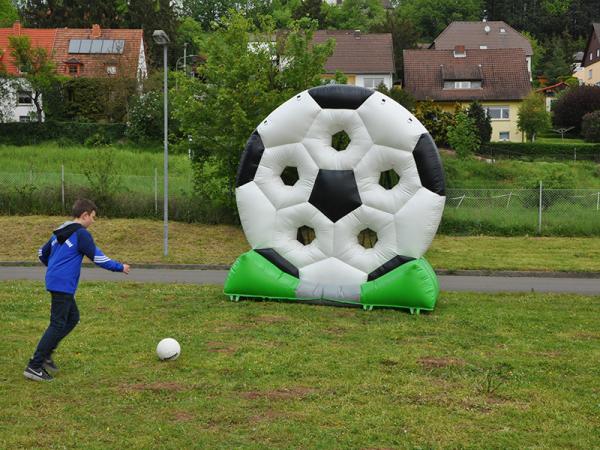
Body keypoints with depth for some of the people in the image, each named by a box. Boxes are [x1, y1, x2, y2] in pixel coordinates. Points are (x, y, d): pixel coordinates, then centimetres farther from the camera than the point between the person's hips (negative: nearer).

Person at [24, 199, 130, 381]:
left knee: (72, 318, 17)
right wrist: (120, 267, 0)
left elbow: (42, 253, 26)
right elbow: (98, 258, -11)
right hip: (63, 285, -9)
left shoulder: (59, 233, 16)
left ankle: (45, 354, 14)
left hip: (54, 282, 9)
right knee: (58, 325, -6)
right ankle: (34, 366, -6)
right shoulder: (81, 234, -10)